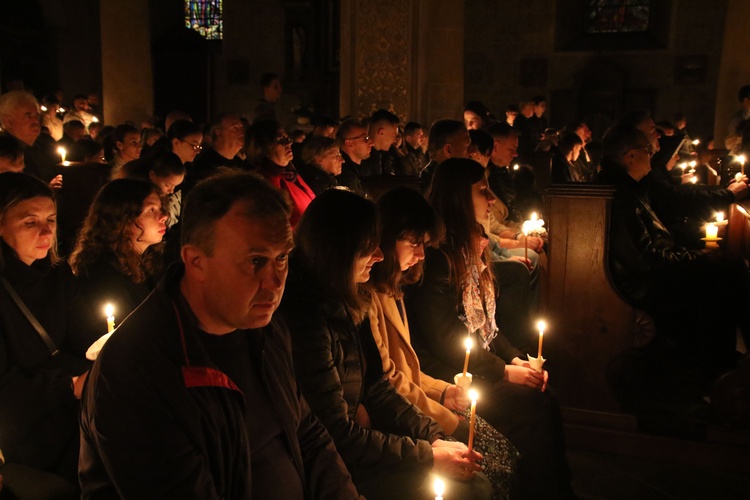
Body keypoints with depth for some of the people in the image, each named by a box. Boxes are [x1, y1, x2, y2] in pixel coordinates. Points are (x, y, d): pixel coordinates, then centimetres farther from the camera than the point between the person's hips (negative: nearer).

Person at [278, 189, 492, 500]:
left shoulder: (349, 304, 3)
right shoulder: (307, 320, -25)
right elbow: (339, 435, -21)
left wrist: (434, 437, -2)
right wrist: (429, 456, -15)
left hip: (360, 432, 8)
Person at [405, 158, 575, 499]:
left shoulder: (471, 245, 13)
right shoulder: (436, 256, -16)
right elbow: (443, 340, -17)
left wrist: (516, 359, 2)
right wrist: (503, 372, -13)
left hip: (478, 362, 8)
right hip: (447, 374, -8)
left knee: (544, 402, -12)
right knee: (535, 406, -19)